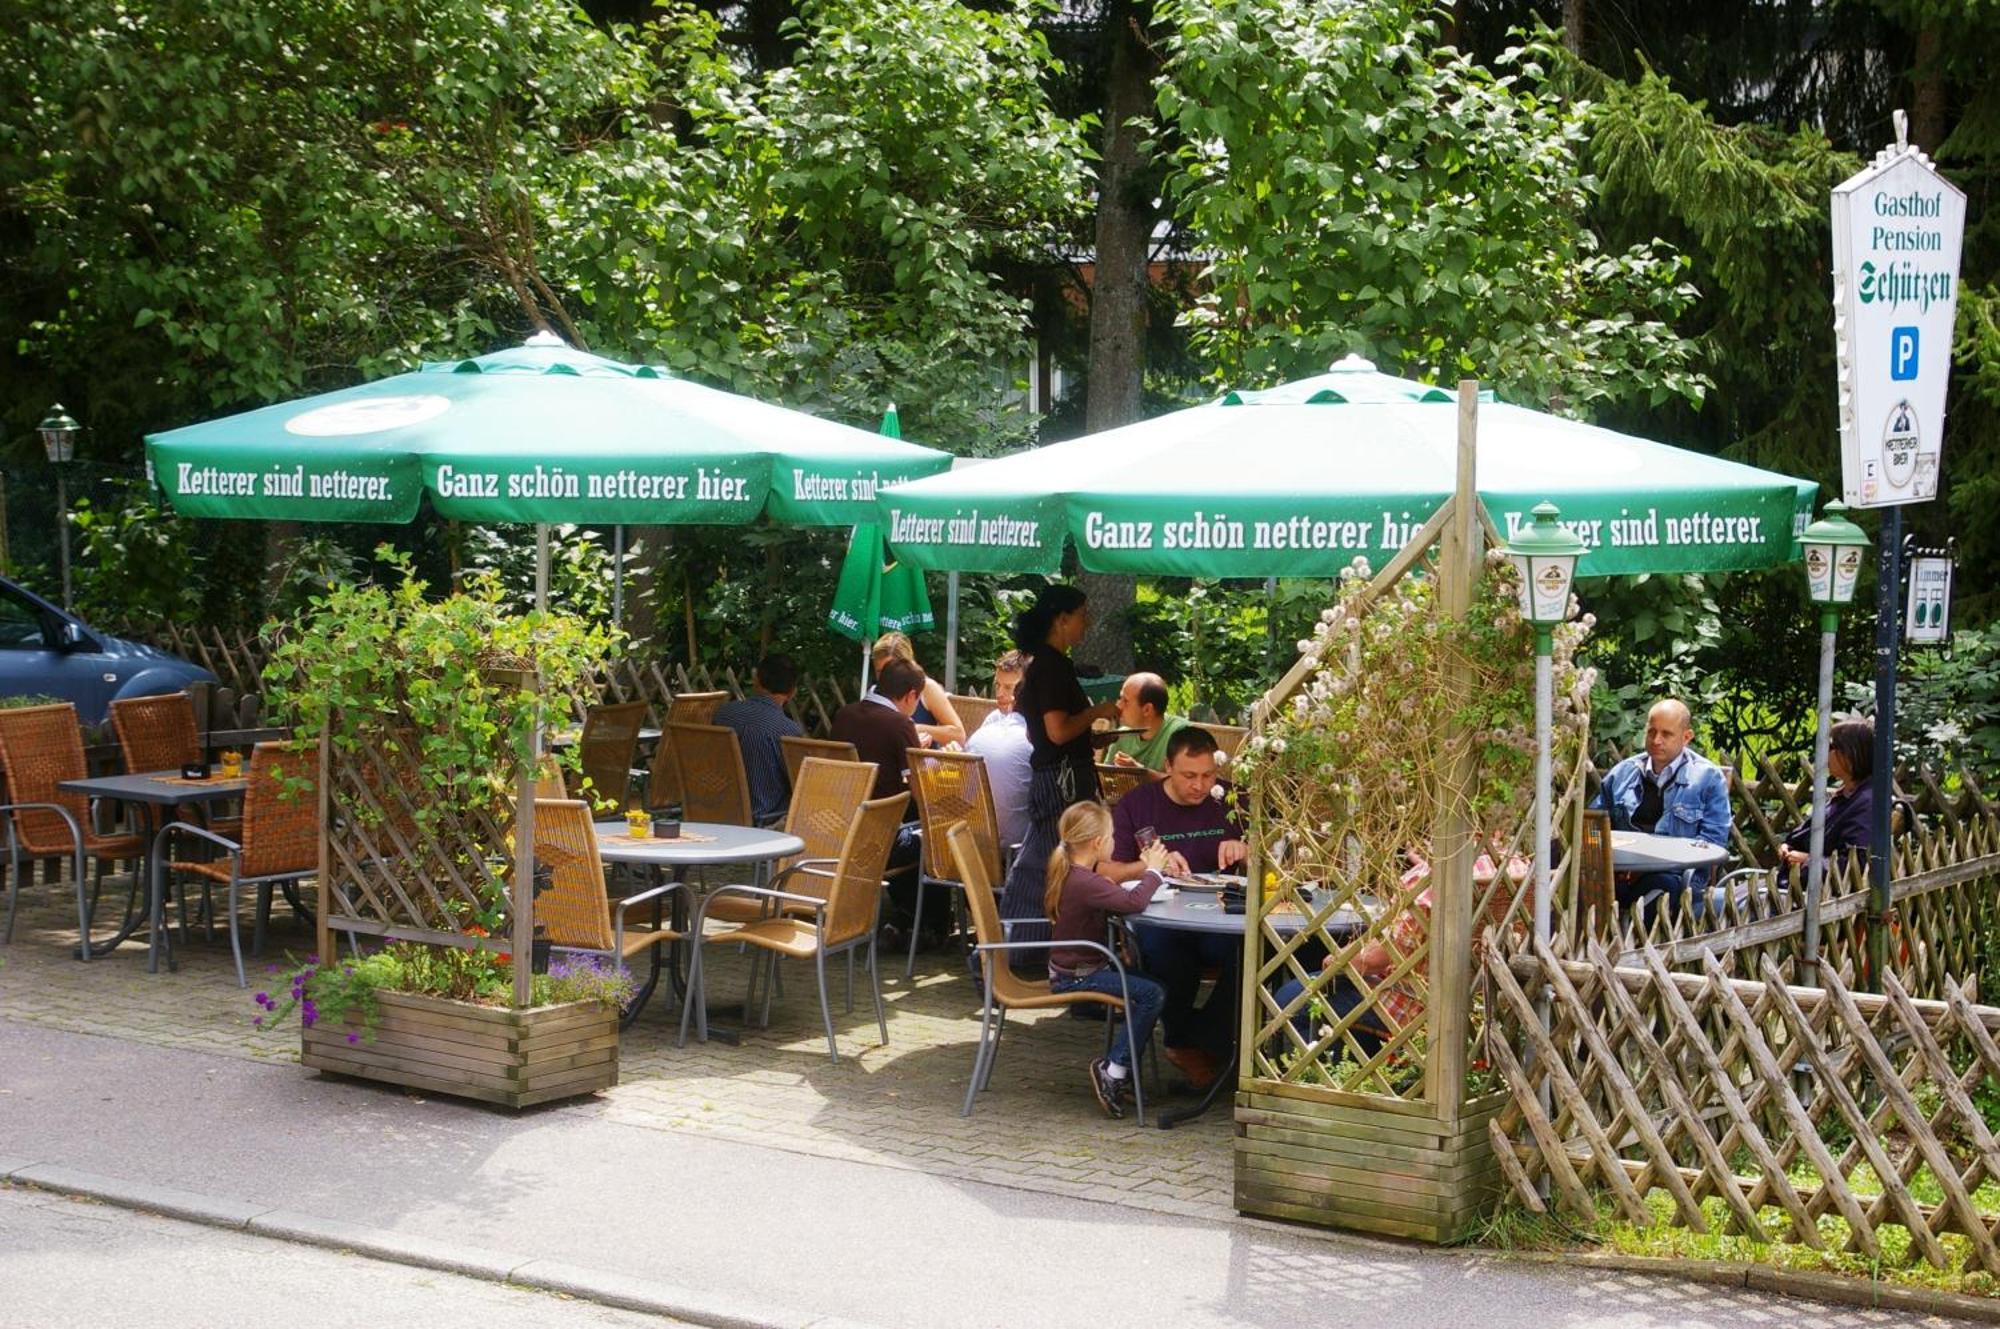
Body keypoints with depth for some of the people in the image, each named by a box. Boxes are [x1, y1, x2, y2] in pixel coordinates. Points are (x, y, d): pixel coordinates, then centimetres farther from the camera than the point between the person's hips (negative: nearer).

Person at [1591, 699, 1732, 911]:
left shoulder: (1708, 777, 8)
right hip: (1621, 870, 2)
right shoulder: (1622, 772, 20)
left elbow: (1713, 839, 0)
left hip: (1675, 874, -2)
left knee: (1661, 884, -41)